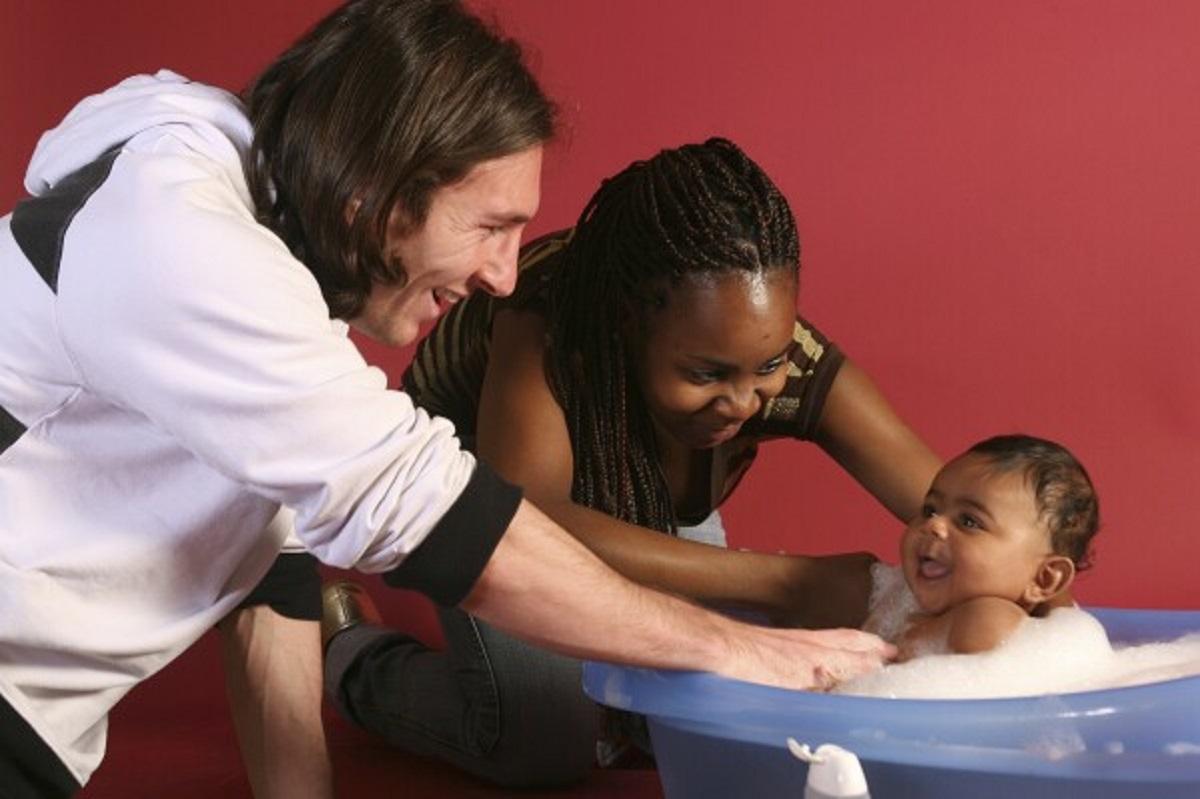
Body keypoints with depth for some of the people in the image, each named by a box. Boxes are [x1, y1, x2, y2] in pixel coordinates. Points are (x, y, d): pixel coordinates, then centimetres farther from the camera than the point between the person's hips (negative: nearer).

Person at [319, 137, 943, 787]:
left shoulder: (793, 365, -33)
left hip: (651, 504, 4)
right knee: (549, 740, -21)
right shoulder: (550, 321, -44)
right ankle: (353, 653, 6)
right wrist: (786, 582, -62)